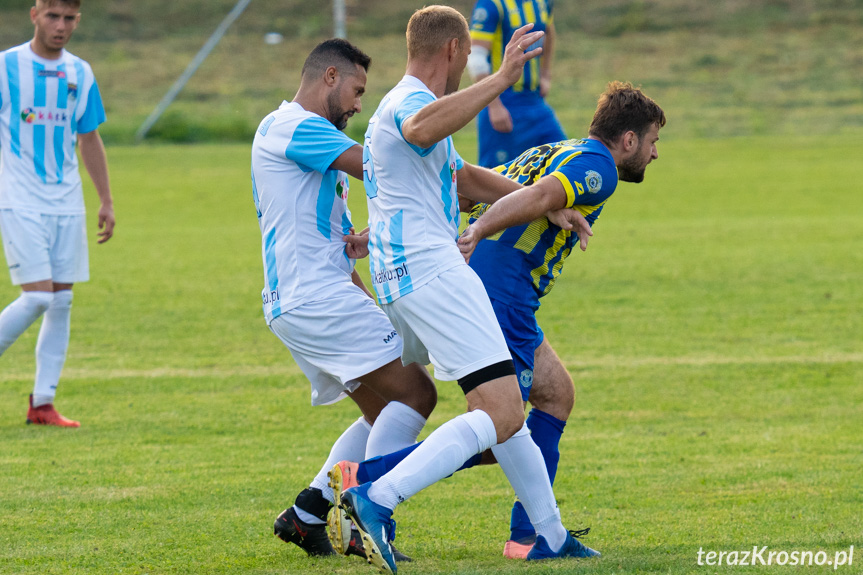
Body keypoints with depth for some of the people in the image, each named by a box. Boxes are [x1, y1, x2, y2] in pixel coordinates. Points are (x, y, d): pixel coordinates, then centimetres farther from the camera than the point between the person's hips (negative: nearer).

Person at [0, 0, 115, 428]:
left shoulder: (80, 73, 9)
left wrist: (106, 201, 15)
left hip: (67, 204, 5)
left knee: (62, 300, 2)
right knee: (38, 296, -15)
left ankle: (43, 403, 7)